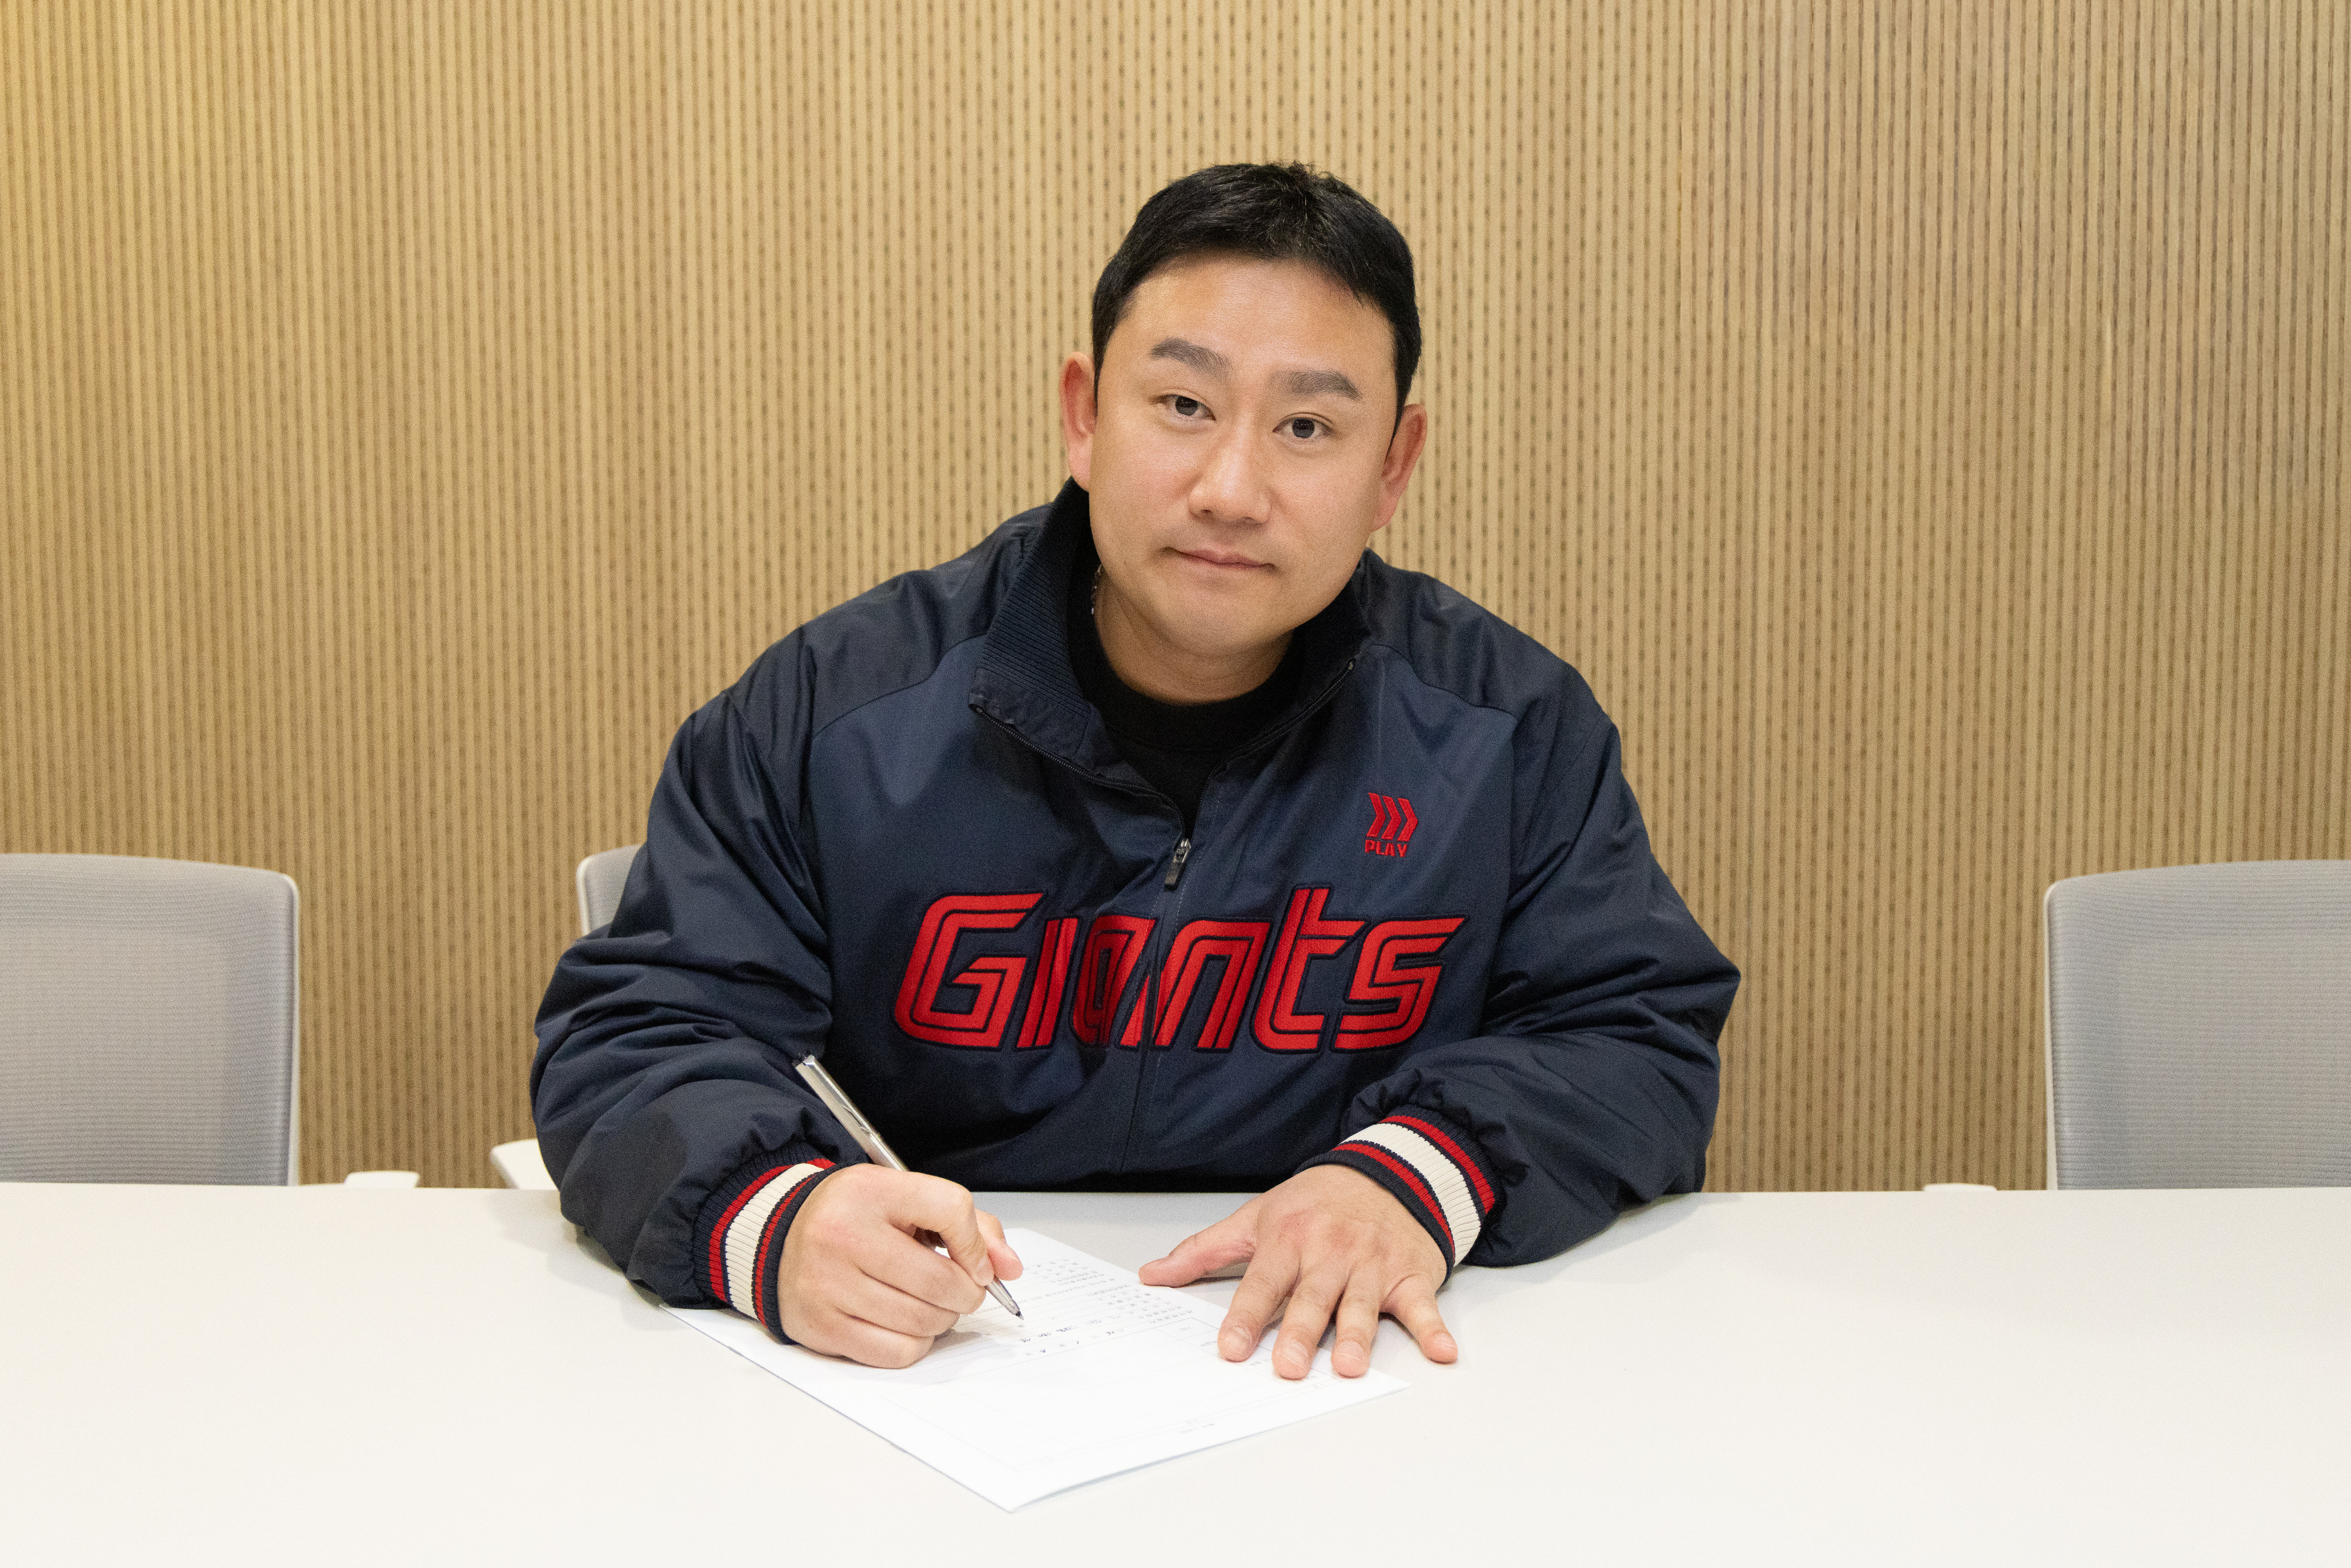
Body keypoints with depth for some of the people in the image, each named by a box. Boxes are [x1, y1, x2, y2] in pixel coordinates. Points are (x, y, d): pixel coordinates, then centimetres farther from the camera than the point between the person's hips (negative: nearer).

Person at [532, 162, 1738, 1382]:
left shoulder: (1513, 730, 0)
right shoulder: (834, 709, -4)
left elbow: (1637, 1033, 3)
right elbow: (640, 1033, -4)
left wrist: (1422, 1172, -18)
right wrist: (774, 1216, -26)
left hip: (1329, 1381, 1)